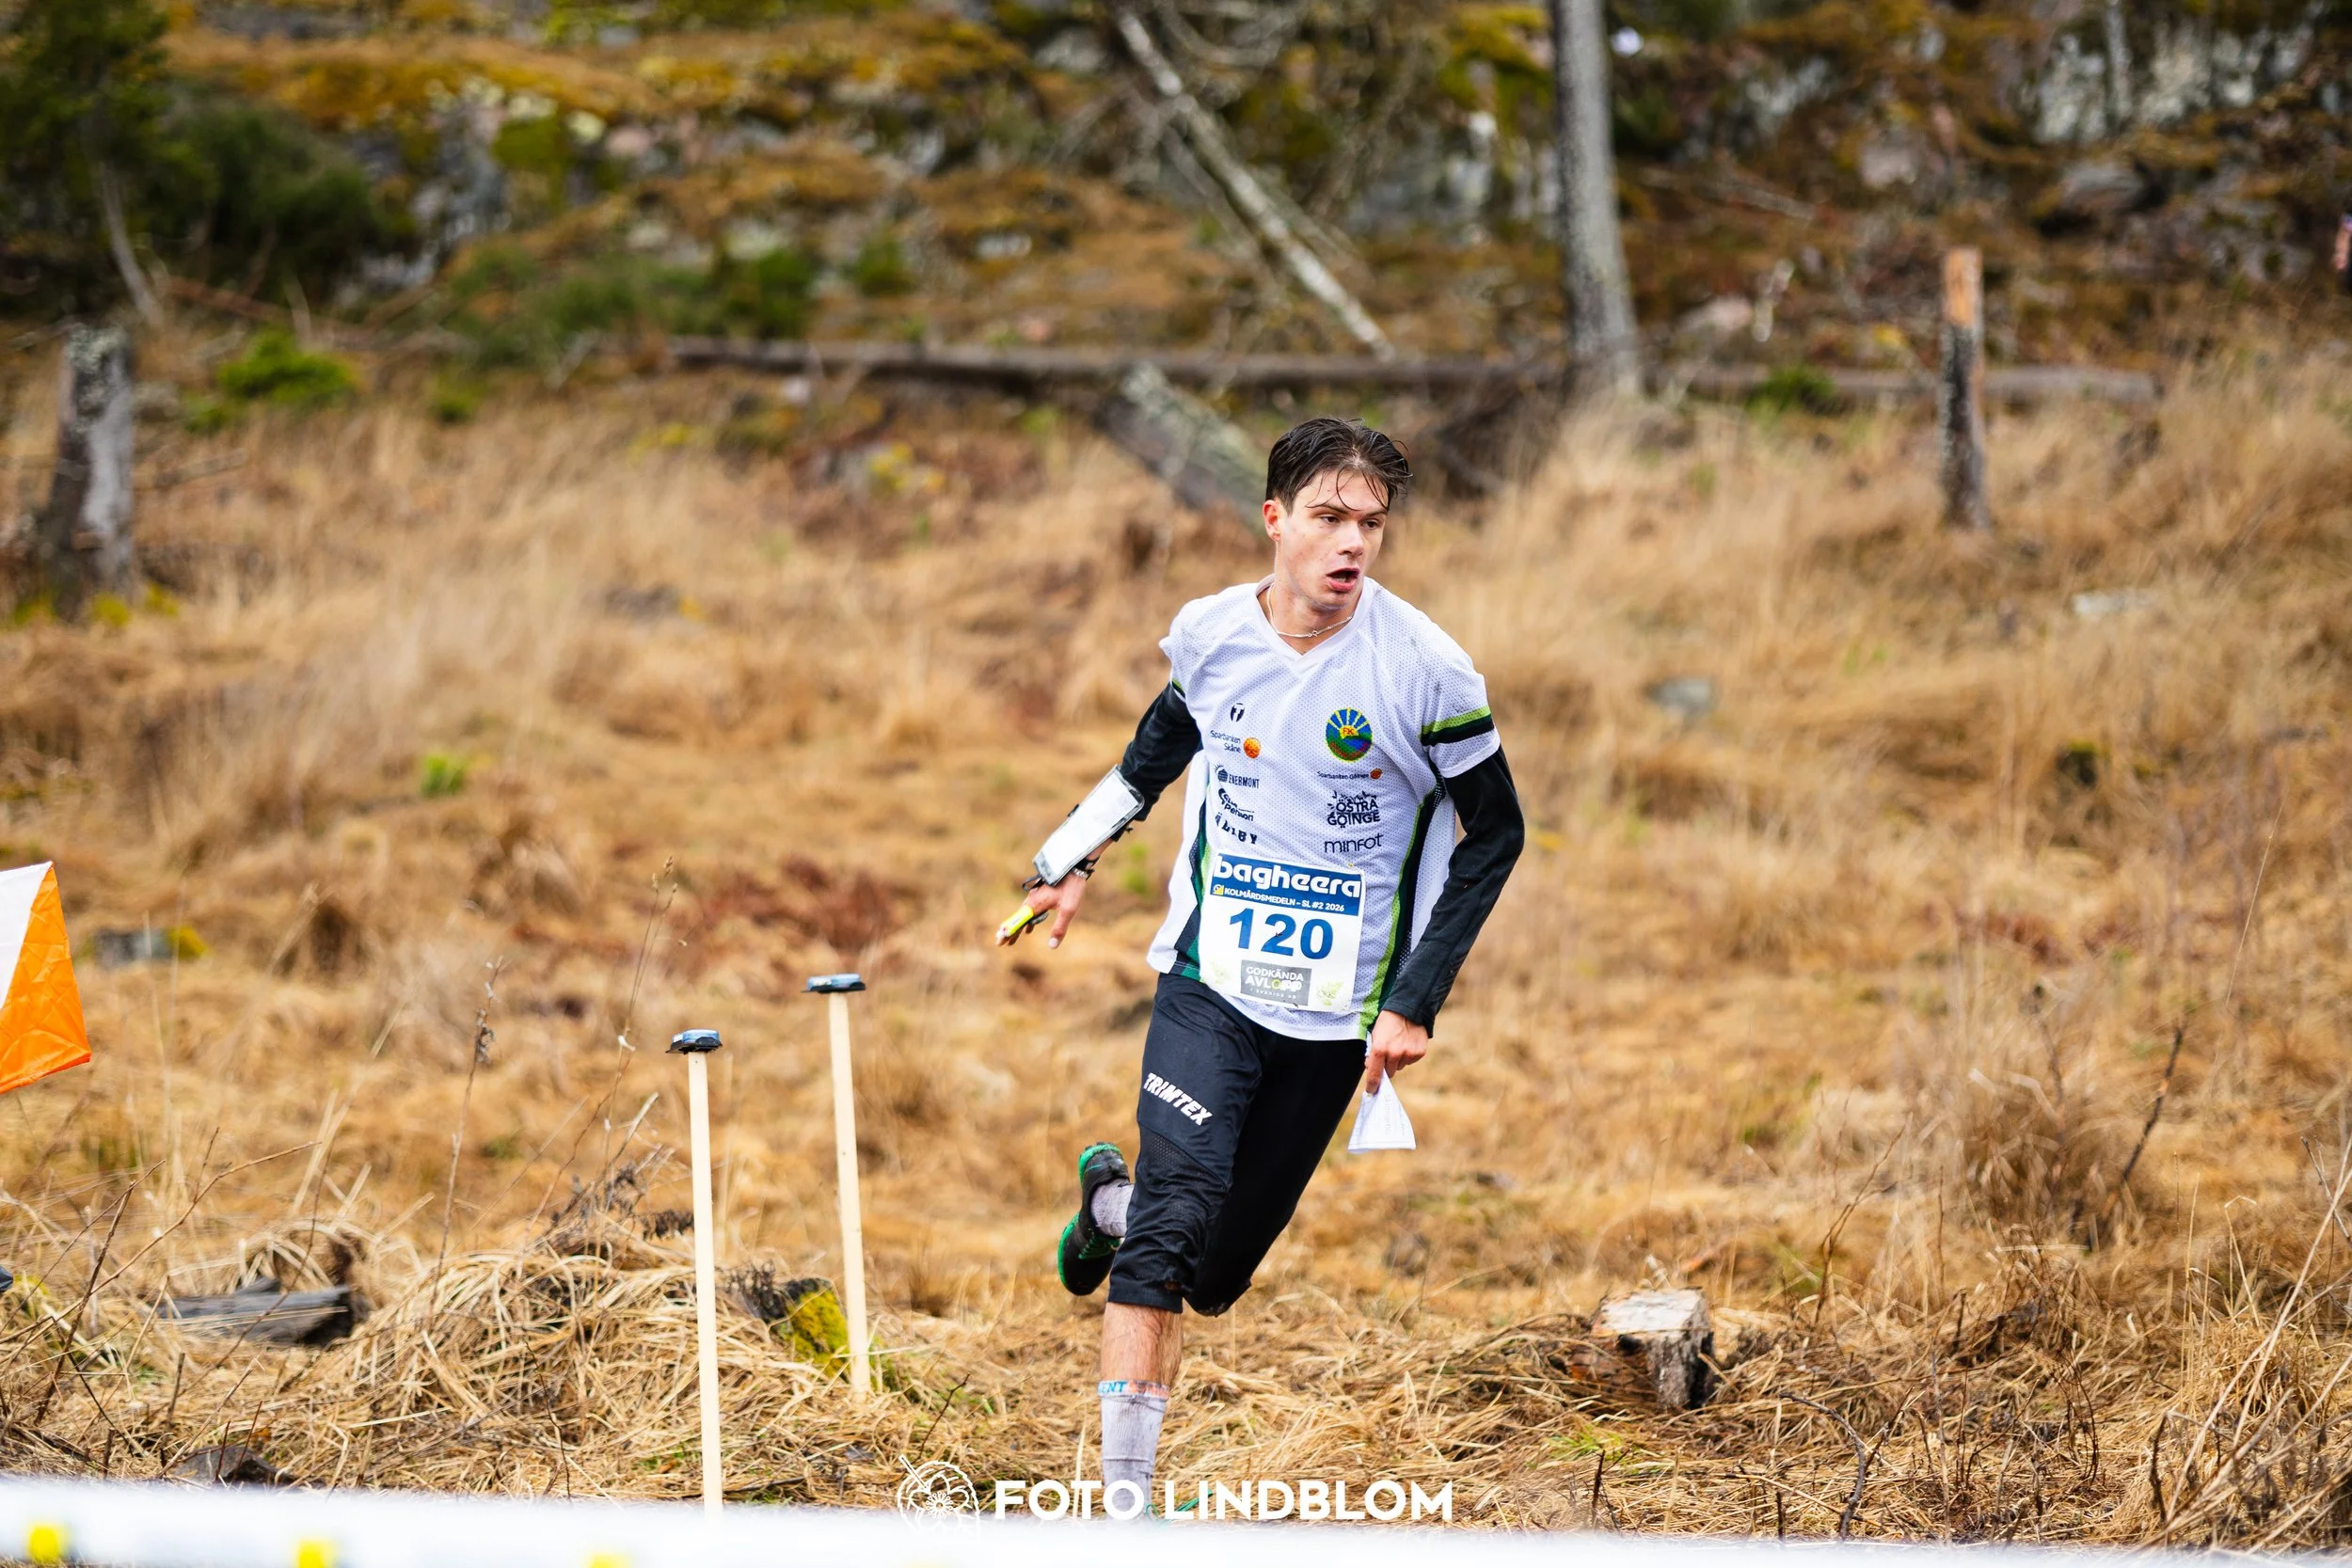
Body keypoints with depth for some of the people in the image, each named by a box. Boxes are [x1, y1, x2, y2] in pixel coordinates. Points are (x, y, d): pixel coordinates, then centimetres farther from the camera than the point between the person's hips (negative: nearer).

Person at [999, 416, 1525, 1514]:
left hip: (1338, 1015, 0)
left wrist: (1415, 1001, -4)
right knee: (1178, 1219, -20)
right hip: (1212, 982, 0)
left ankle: (1111, 1200, 40)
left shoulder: (1423, 670, -12)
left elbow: (1495, 831, -1)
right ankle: (1124, 1499, -11)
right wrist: (1074, 865, 20)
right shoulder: (1210, 634, -4)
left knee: (1216, 1278, 5)